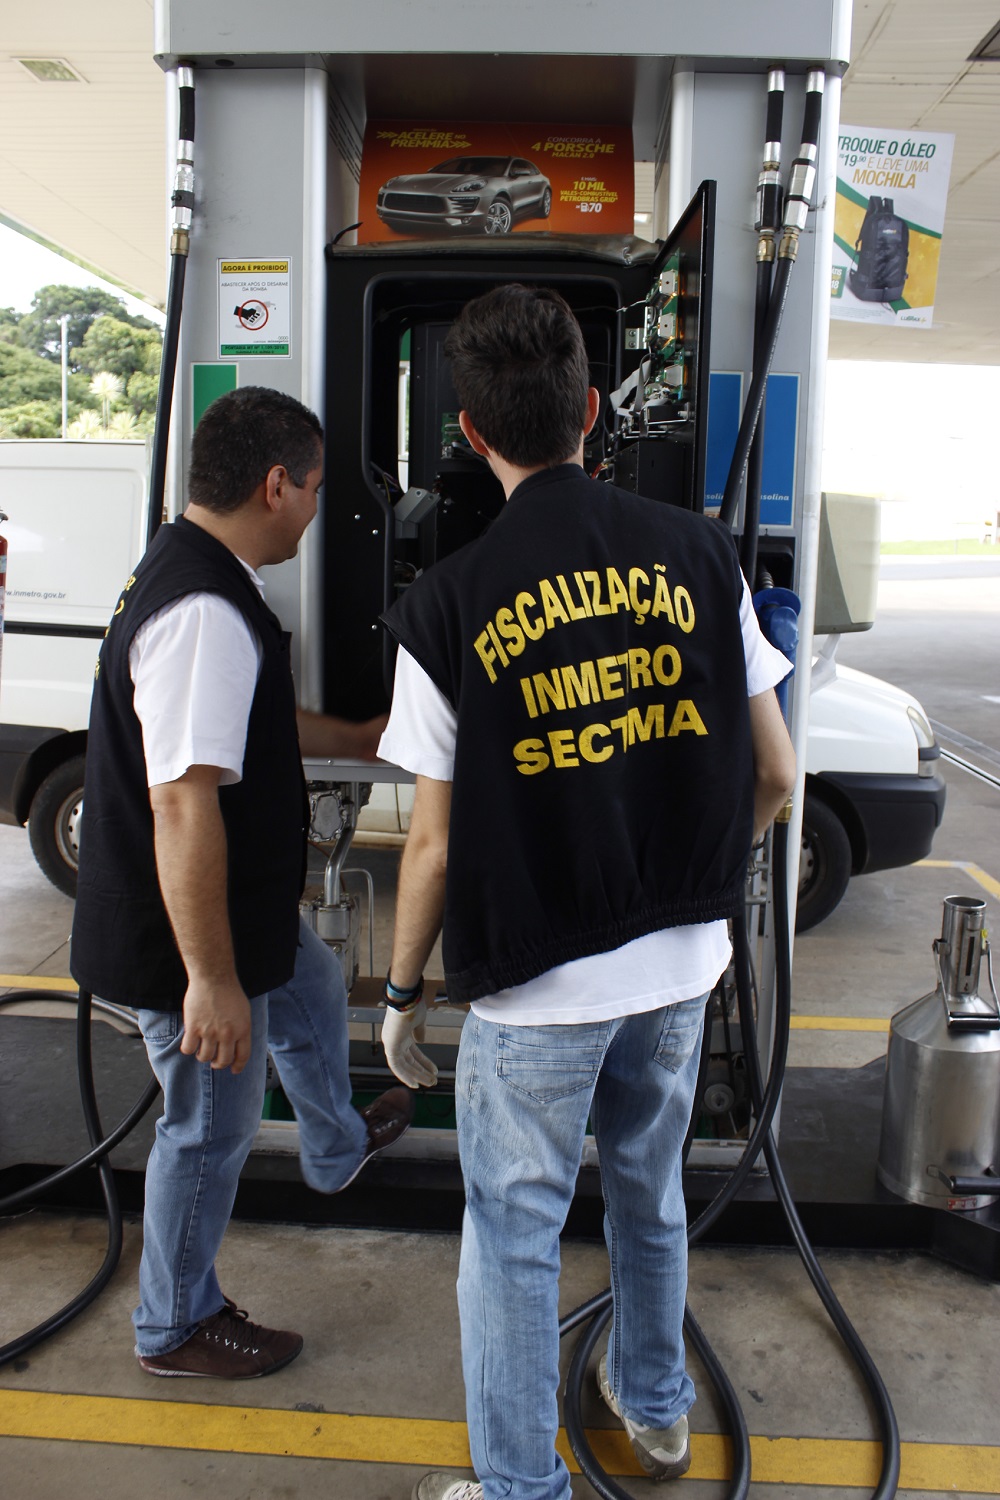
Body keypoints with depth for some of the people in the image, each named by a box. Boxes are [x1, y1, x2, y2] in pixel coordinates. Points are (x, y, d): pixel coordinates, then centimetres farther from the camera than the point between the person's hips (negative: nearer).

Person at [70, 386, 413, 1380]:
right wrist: (210, 979, -30)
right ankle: (174, 1329, 33)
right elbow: (183, 805, -34)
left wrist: (359, 739, 30)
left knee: (312, 987, 31)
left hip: (242, 908, 11)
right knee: (210, 1128, 8)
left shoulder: (188, 572, 6)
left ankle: (337, 1148, 59)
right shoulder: (208, 613, -30)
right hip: (188, 935, -11)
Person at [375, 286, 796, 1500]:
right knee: (648, 1195, 27)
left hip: (534, 990, -4)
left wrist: (401, 993, 3)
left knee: (513, 1237, 15)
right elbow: (773, 775, -1)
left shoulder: (447, 607, -15)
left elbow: (435, 845, -12)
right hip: (679, 963, 5)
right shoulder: (699, 556, -6)